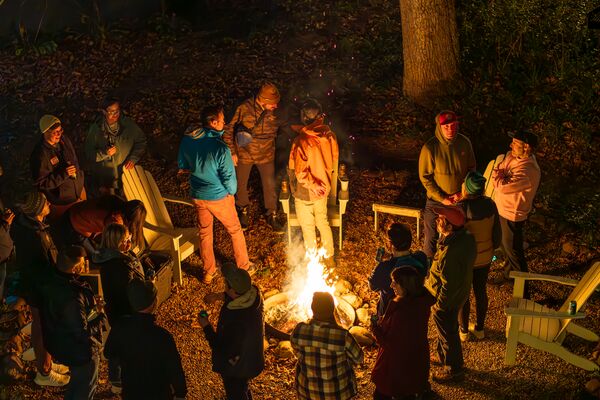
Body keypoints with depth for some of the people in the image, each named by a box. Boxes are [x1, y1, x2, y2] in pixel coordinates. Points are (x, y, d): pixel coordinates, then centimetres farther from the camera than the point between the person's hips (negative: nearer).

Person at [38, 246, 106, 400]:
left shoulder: (52, 283, -11)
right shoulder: (71, 299, -40)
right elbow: (83, 333, -30)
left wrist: (93, 309, 2)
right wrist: (101, 316, -16)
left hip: (61, 344, 8)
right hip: (80, 352, -8)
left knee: (77, 380, 33)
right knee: (86, 387, 18)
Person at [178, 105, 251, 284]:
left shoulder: (187, 140, -11)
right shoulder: (220, 148, -29)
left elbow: (182, 166, 5)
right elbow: (229, 178, -20)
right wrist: (232, 192, 0)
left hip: (197, 195, 5)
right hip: (219, 197, -5)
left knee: (204, 233, 24)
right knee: (235, 231, 19)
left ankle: (208, 272, 38)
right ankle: (244, 267, 36)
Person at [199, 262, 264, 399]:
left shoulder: (234, 322, -44)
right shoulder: (254, 293, -22)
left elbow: (220, 349, -29)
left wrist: (206, 327, -18)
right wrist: (221, 296, -5)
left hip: (235, 366, -7)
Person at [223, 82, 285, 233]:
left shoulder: (275, 112, -16)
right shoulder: (244, 109, -24)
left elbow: (282, 129, 6)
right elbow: (229, 130, -12)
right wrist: (232, 152, -11)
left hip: (266, 155, 1)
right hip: (244, 154, -1)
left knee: (270, 186, 9)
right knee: (241, 185, 16)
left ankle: (271, 216, 32)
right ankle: (243, 211, 44)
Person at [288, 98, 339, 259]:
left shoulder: (301, 141, -30)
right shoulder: (329, 135, -13)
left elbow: (300, 172, -27)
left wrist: (311, 185, -13)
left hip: (305, 192, -5)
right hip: (323, 188, 5)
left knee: (308, 227, 16)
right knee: (323, 222, 26)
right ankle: (329, 255, 40)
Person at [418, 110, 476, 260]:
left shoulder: (464, 142, -13)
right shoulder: (430, 148, -23)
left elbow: (471, 169, 0)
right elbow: (425, 177, -15)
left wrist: (462, 192, -11)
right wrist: (442, 198, -17)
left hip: (461, 199, 3)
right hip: (436, 201, -3)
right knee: (432, 237, 13)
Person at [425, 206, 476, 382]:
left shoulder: (449, 254, -40)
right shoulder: (467, 237, -12)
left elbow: (449, 286, -31)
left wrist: (439, 306, -15)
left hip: (447, 300, -9)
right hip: (461, 291, 9)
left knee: (448, 333, 14)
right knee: (446, 329, 30)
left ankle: (454, 369, 35)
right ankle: (443, 357, 52)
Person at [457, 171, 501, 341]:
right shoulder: (490, 205, -15)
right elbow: (497, 233, -4)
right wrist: (492, 248, 15)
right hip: (484, 258, 4)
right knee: (481, 291, 22)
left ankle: (464, 331, 35)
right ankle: (479, 329, 39)